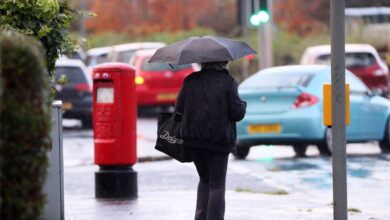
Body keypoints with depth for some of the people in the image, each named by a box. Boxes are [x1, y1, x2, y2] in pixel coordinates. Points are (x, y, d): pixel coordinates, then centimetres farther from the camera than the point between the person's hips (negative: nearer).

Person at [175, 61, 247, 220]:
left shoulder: (190, 80, 1)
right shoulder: (227, 81, -9)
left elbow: (179, 109, 2)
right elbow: (237, 112, -11)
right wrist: (243, 106, 10)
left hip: (193, 137, 4)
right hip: (219, 140, -4)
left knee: (204, 179, 19)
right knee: (217, 183, 5)